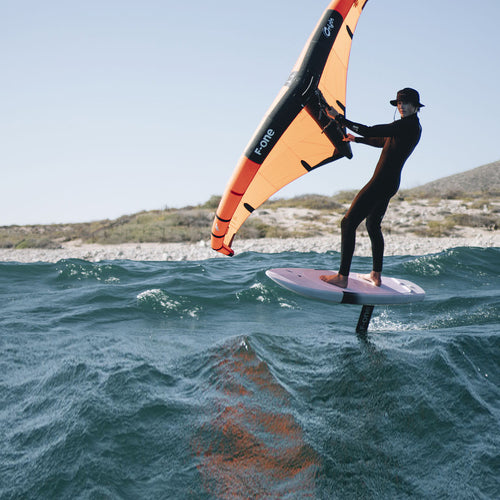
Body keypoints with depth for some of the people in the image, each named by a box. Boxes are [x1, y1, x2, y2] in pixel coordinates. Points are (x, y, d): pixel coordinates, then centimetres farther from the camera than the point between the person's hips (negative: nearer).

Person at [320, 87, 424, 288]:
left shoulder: (407, 125, -16)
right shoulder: (412, 126, 15)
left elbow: (369, 131, -21)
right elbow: (385, 142, 30)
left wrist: (338, 118, -15)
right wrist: (357, 139, 38)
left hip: (382, 182, -11)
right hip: (391, 183, 11)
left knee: (348, 223, -10)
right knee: (373, 225, 23)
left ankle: (342, 277, -11)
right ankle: (376, 275, 26)